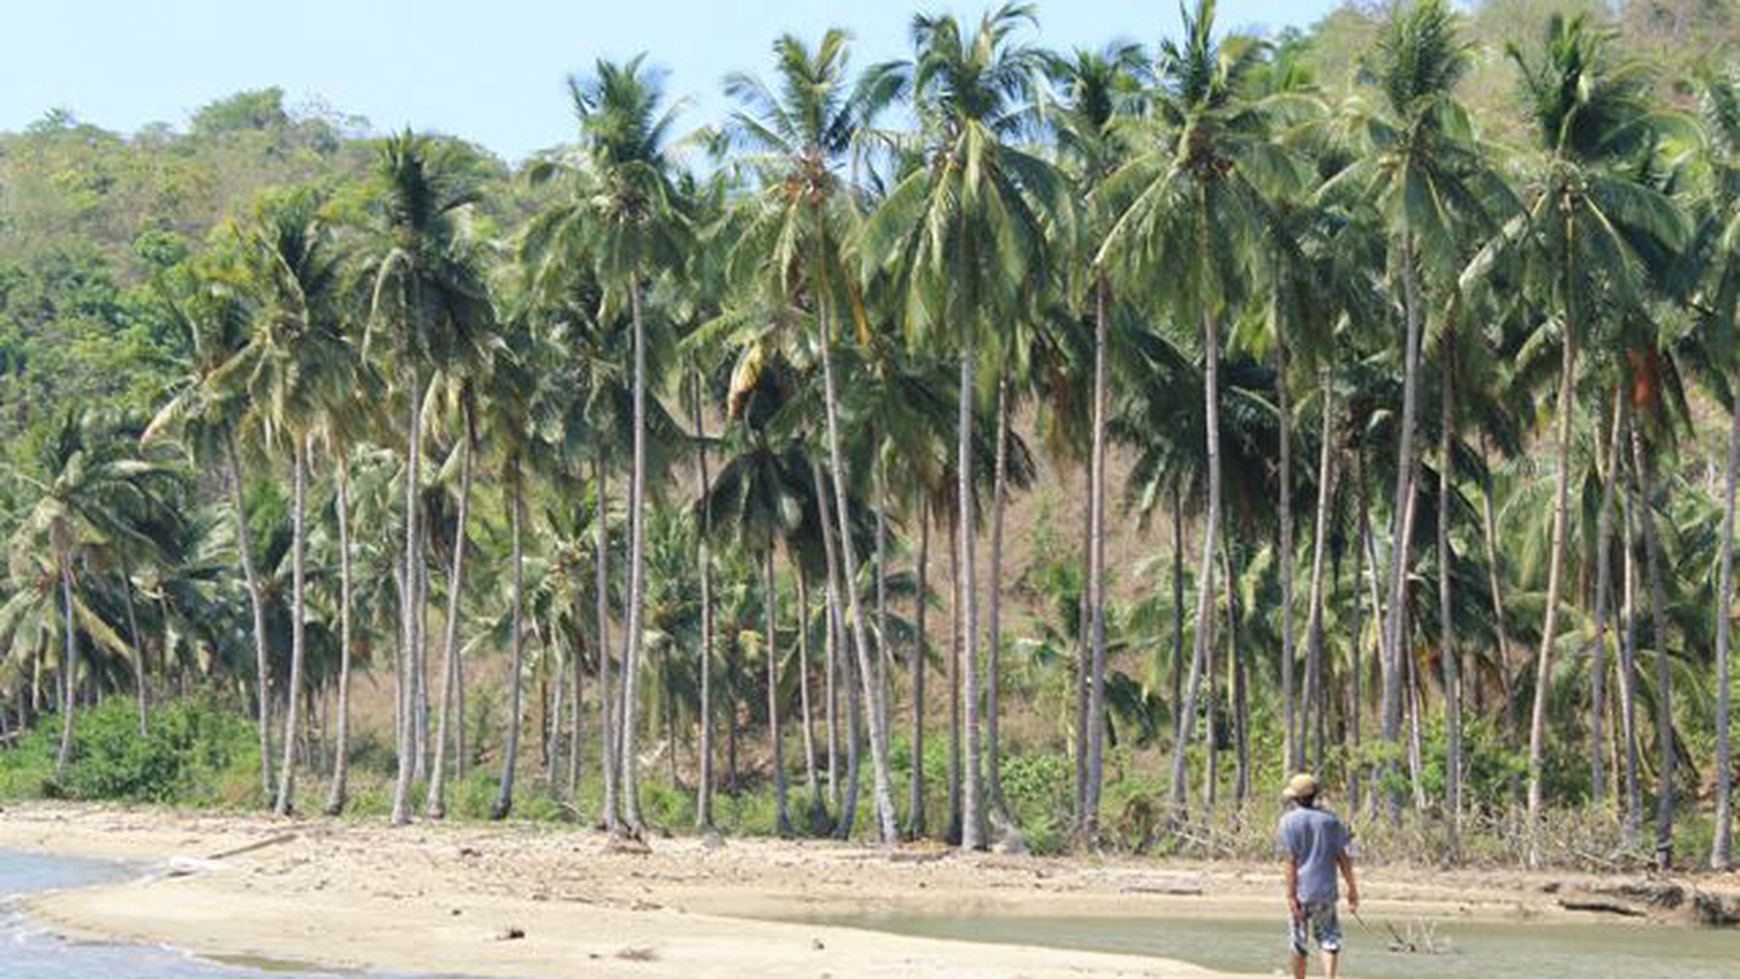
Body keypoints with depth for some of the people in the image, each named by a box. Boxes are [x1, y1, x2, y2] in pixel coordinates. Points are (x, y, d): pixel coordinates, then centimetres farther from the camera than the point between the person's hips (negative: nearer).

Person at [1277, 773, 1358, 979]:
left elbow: (1289, 861, -10)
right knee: (1329, 940, 7)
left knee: (1299, 945, 8)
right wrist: (1352, 889, 8)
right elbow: (1342, 857, 3)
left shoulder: (1289, 821, -6)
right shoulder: (1329, 819, 4)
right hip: (1326, 890, 2)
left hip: (1301, 892, -2)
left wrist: (1290, 895, -11)